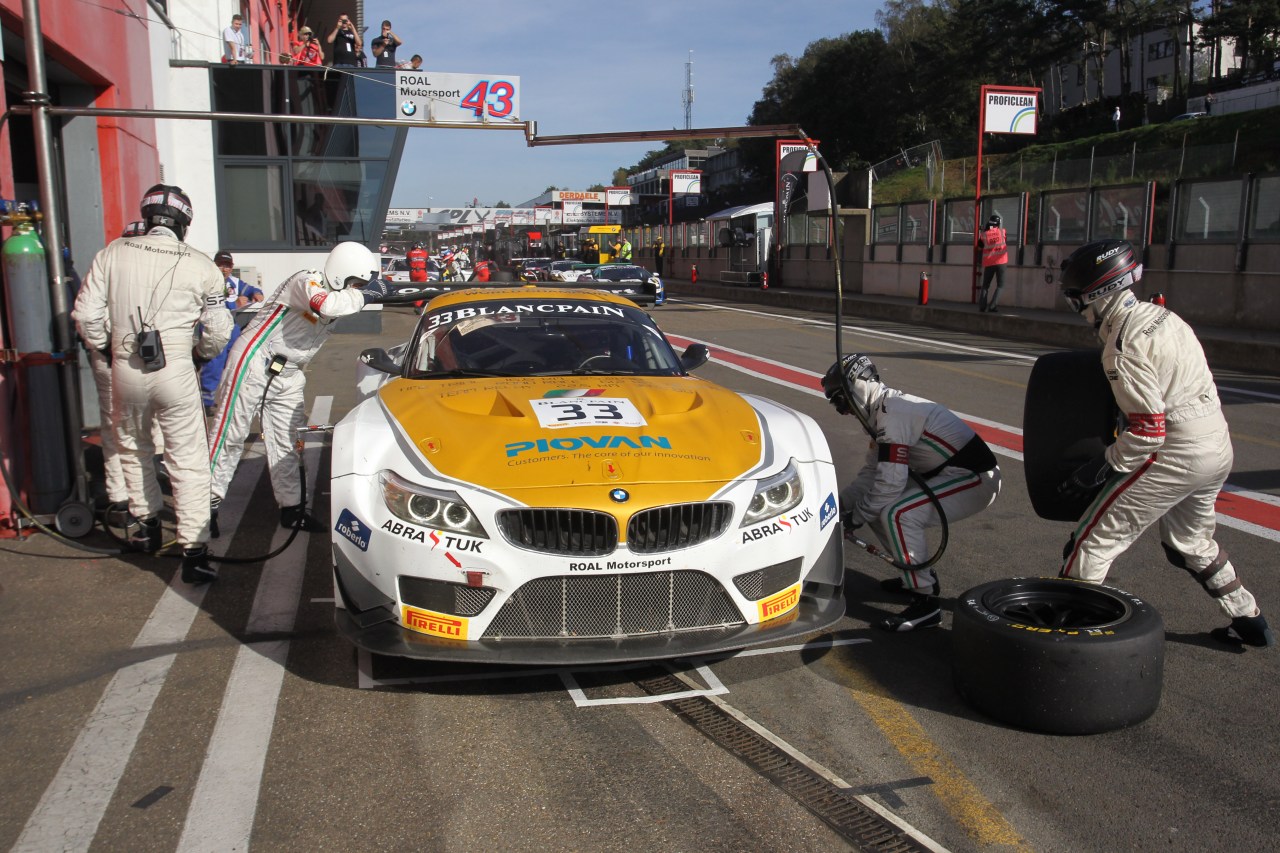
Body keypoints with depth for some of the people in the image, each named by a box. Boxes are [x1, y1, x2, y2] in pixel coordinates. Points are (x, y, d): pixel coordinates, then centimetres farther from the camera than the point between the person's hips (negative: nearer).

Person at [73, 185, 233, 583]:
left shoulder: (114, 253, 1)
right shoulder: (201, 266, -4)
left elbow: (86, 313, 2)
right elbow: (218, 333, 0)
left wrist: (106, 348, 19)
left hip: (125, 370, 3)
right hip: (175, 371, -2)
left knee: (133, 448, 24)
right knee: (188, 461, 2)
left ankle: (147, 524, 37)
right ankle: (194, 551, -1)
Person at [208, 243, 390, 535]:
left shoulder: (339, 295, 8)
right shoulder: (306, 281, -19)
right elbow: (324, 304, -36)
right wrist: (365, 295, -26)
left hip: (287, 377, 8)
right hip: (254, 365, -8)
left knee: (286, 443, 10)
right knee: (228, 437, -2)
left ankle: (291, 509, 17)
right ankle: (207, 505, 6)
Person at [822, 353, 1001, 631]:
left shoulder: (893, 412, -22)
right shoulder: (882, 412, 9)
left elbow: (890, 482, -26)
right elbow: (871, 474, 15)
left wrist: (857, 516, -13)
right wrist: (839, 503, 6)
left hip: (976, 479, -10)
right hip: (947, 473, 10)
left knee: (897, 513, -26)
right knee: (878, 506, 7)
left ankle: (925, 603, -15)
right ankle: (920, 575, 20)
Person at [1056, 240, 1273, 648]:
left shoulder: (1124, 347, -20)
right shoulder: (1162, 314, 6)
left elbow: (1148, 431, -22)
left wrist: (1099, 469, -14)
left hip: (1176, 455, -9)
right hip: (1219, 447, 10)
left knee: (1093, 541, -4)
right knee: (1191, 542, 30)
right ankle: (1250, 620, 39)